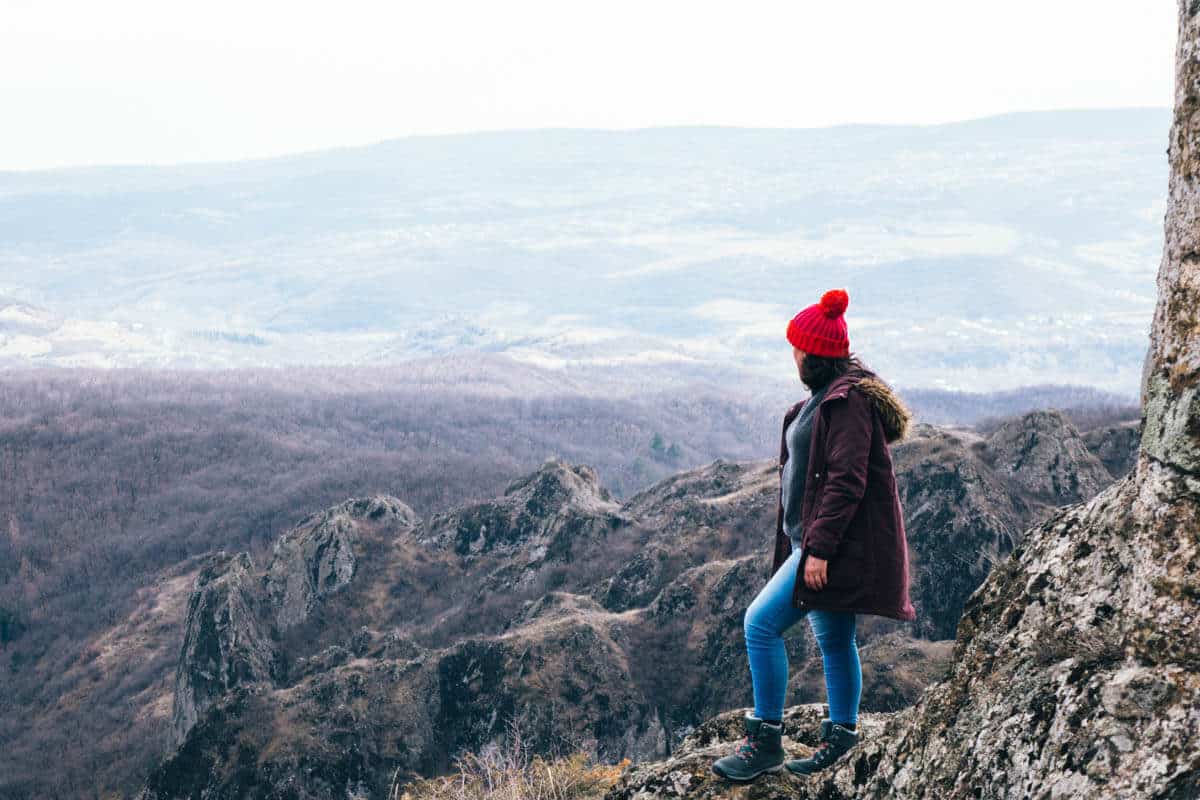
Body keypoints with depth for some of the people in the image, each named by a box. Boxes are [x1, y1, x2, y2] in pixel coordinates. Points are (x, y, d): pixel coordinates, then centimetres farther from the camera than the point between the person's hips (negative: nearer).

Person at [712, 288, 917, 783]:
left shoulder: (847, 401, -17)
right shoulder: (829, 396, 16)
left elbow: (846, 482, -23)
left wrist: (819, 548, -25)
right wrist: (811, 545, 23)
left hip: (836, 542, -11)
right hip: (814, 541, 11)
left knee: (760, 623, -13)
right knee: (832, 640, 15)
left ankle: (765, 742, -8)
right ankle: (840, 741, 23)